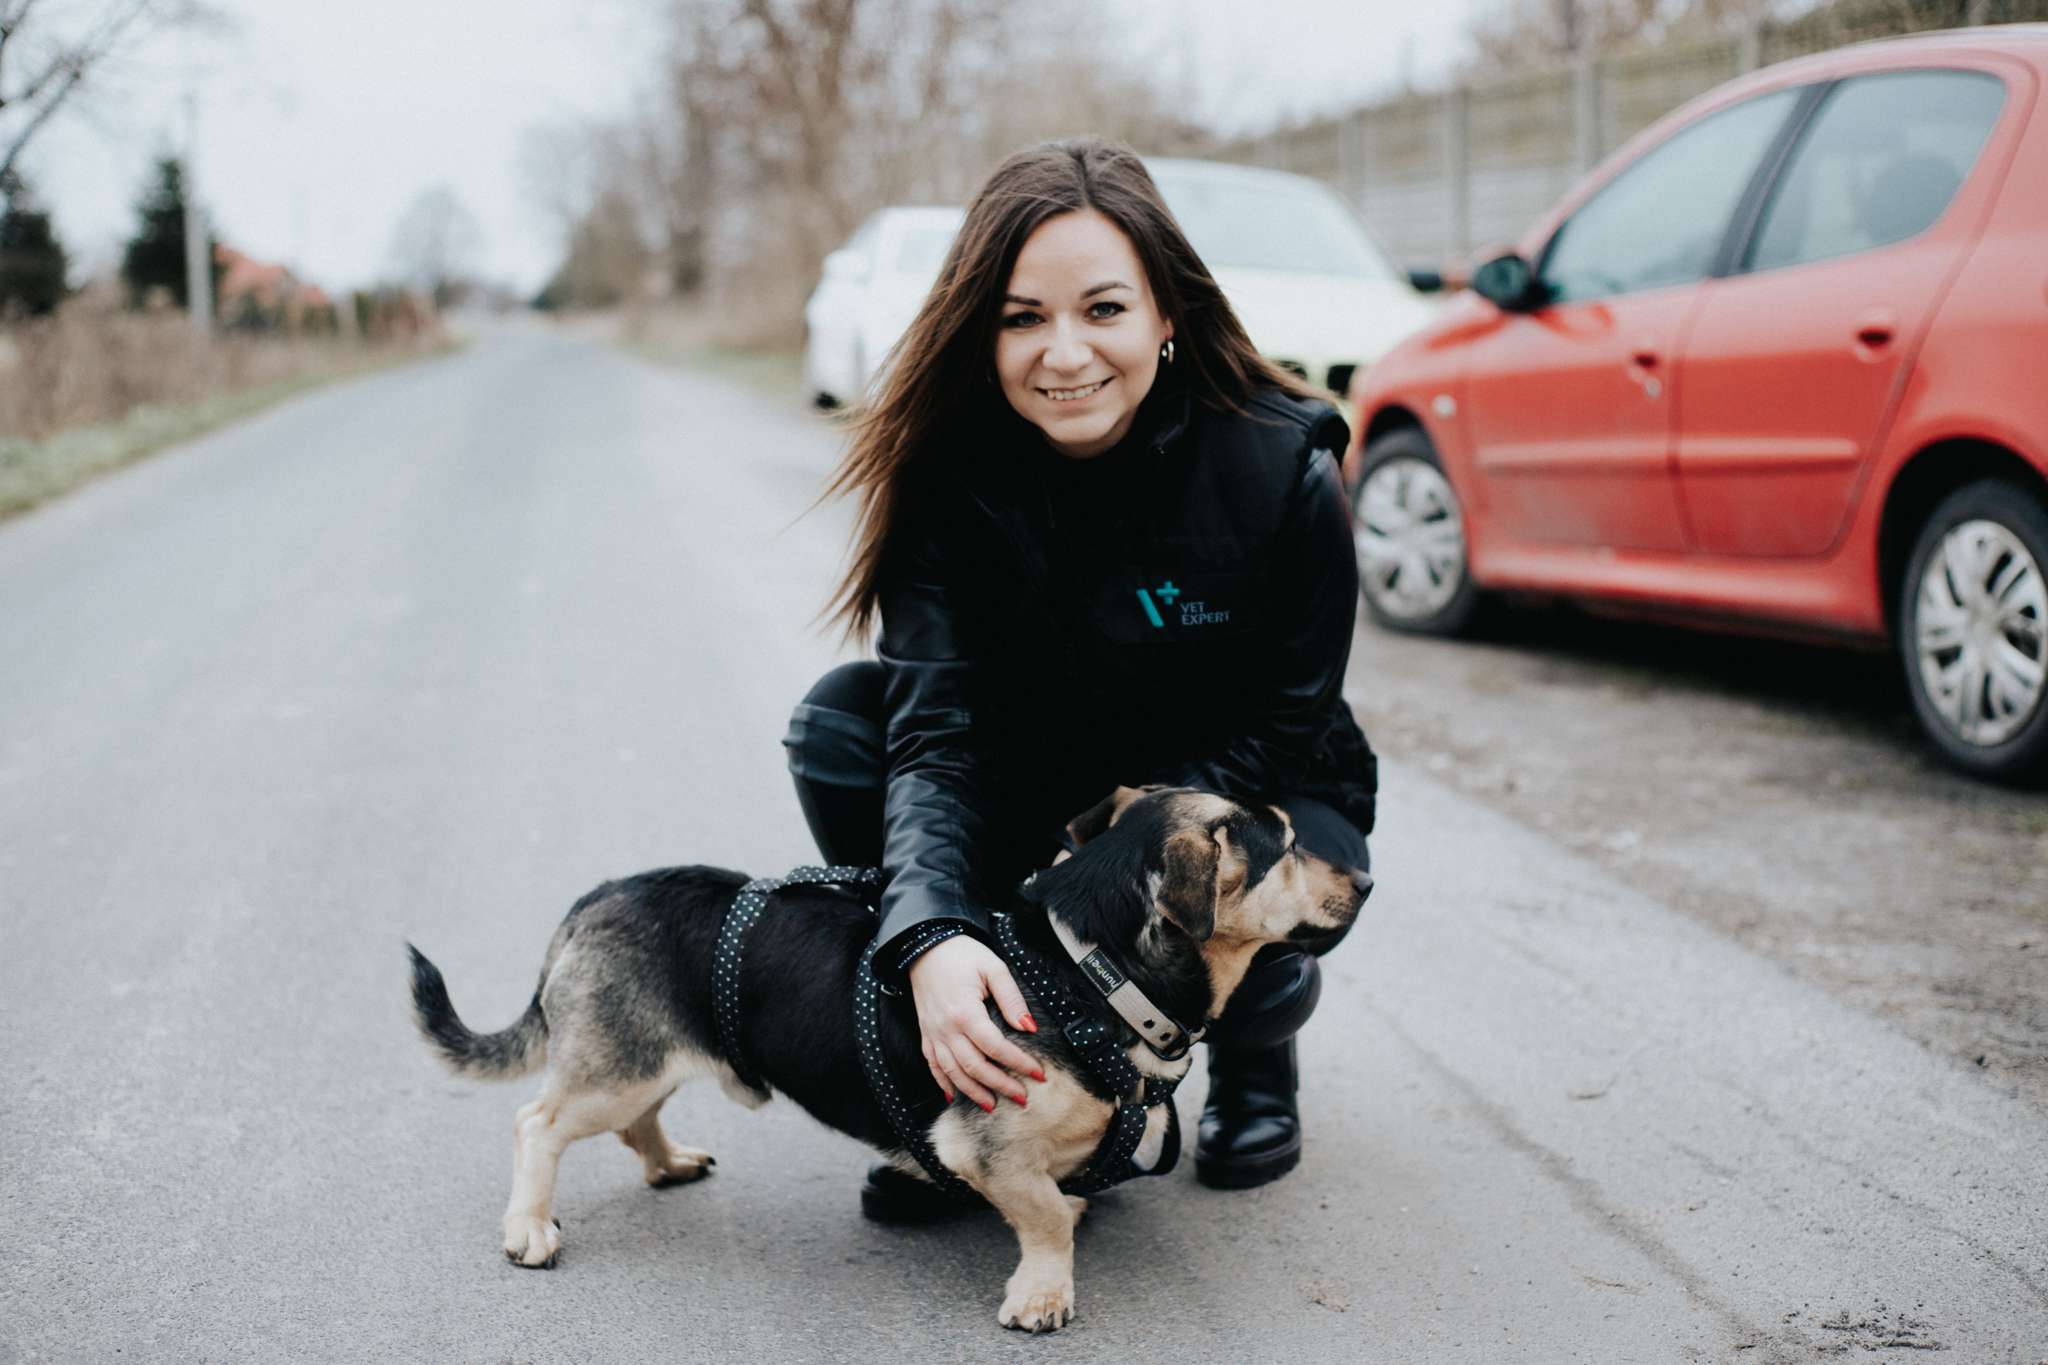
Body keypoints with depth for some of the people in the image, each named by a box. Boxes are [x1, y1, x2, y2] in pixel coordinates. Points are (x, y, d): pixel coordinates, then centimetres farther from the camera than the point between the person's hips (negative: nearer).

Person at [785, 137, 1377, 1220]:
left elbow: (1283, 734, -16)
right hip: (1045, 798, 3)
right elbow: (934, 733, -28)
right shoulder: (950, 473, -19)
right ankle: (956, 1086, -8)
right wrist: (931, 939, -47)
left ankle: (1261, 1034, 6)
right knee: (839, 722, -22)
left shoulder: (1281, 472, -24)